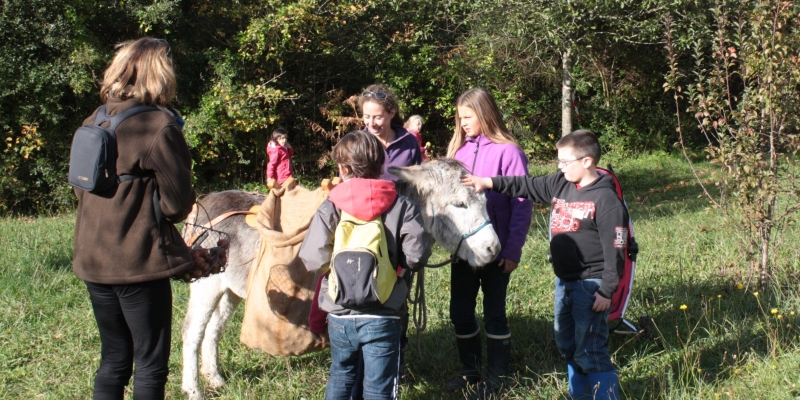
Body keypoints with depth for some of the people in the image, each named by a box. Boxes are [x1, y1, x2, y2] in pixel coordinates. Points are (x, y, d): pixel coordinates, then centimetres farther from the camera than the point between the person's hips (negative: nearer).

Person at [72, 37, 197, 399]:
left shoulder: (93, 124, 7)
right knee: (151, 364, 3)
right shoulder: (159, 126, -14)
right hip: (139, 261, -7)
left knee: (113, 360, 17)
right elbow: (178, 203, -11)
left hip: (93, 259, 7)